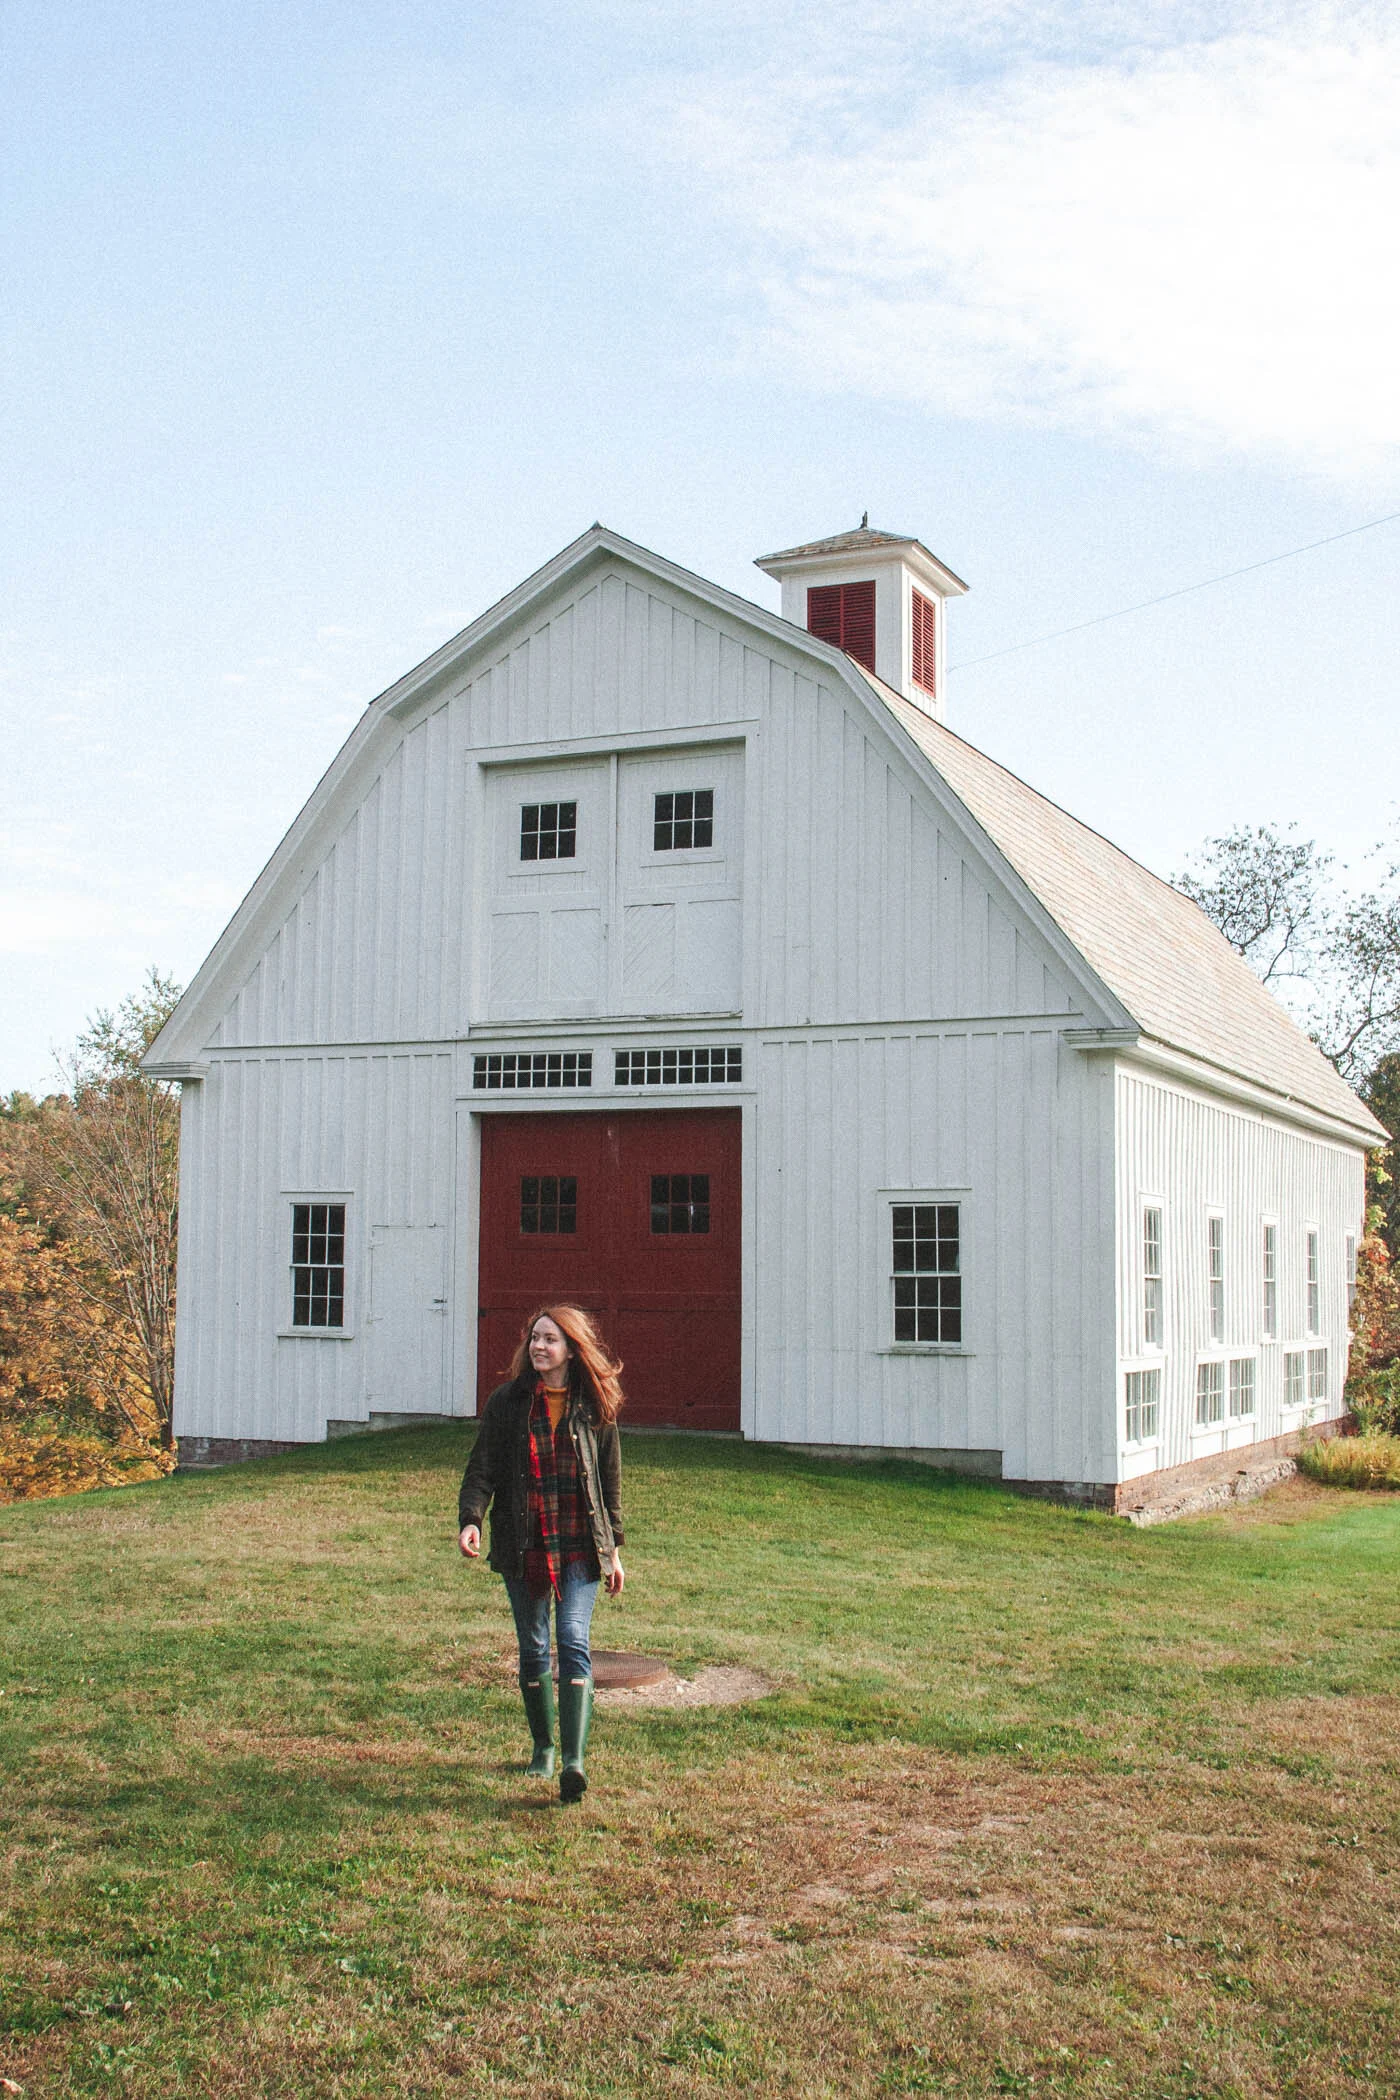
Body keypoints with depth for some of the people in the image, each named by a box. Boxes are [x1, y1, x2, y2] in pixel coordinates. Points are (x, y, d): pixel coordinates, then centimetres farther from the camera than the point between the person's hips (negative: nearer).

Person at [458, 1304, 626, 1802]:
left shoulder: (594, 1406, 2)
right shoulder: (507, 1402, 1)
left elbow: (610, 1480, 10)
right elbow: (482, 1468, -1)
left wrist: (613, 1547, 10)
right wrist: (470, 1519, -19)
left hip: (580, 1546, -1)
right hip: (523, 1546, 1)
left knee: (574, 1642, -14)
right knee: (533, 1649, 10)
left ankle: (574, 1760, -18)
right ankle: (543, 1748, 29)